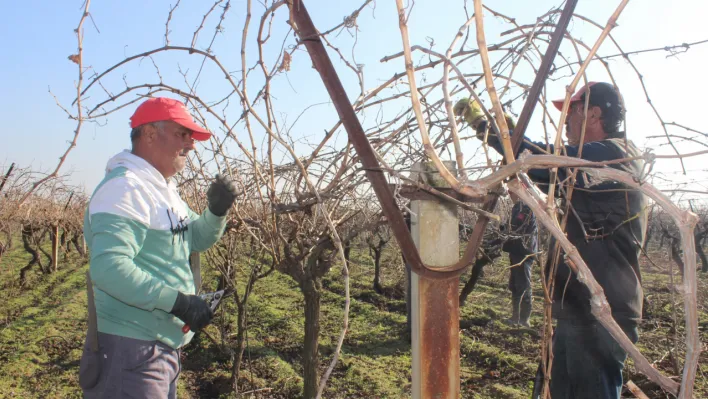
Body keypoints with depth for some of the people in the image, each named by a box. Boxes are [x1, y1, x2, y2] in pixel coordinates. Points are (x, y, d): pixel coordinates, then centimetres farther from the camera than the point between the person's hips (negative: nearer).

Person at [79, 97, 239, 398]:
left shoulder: (163, 190, 14)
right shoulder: (126, 187, -19)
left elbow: (196, 239, 19)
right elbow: (109, 267, -29)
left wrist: (217, 211, -1)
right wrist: (177, 301, -27)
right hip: (131, 348, -10)